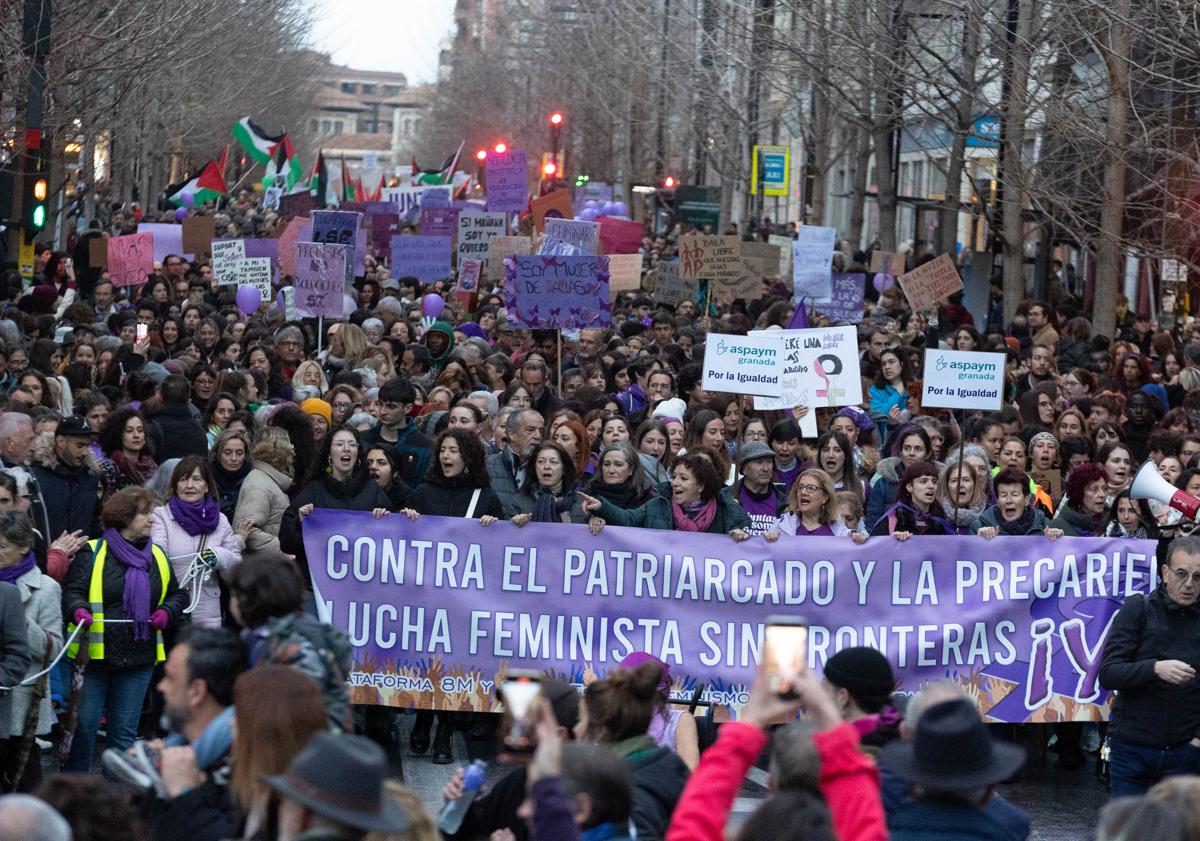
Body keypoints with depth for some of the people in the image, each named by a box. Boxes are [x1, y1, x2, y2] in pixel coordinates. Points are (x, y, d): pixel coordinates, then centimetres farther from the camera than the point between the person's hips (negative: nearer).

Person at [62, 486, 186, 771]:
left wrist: (167, 612, 0)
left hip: (138, 659, 4)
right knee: (84, 725, -3)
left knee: (124, 731, 8)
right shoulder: (91, 553, -2)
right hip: (96, 652, -4)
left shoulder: (157, 556, 14)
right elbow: (71, 590, -6)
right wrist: (78, 609, -27)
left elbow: (177, 595, 21)